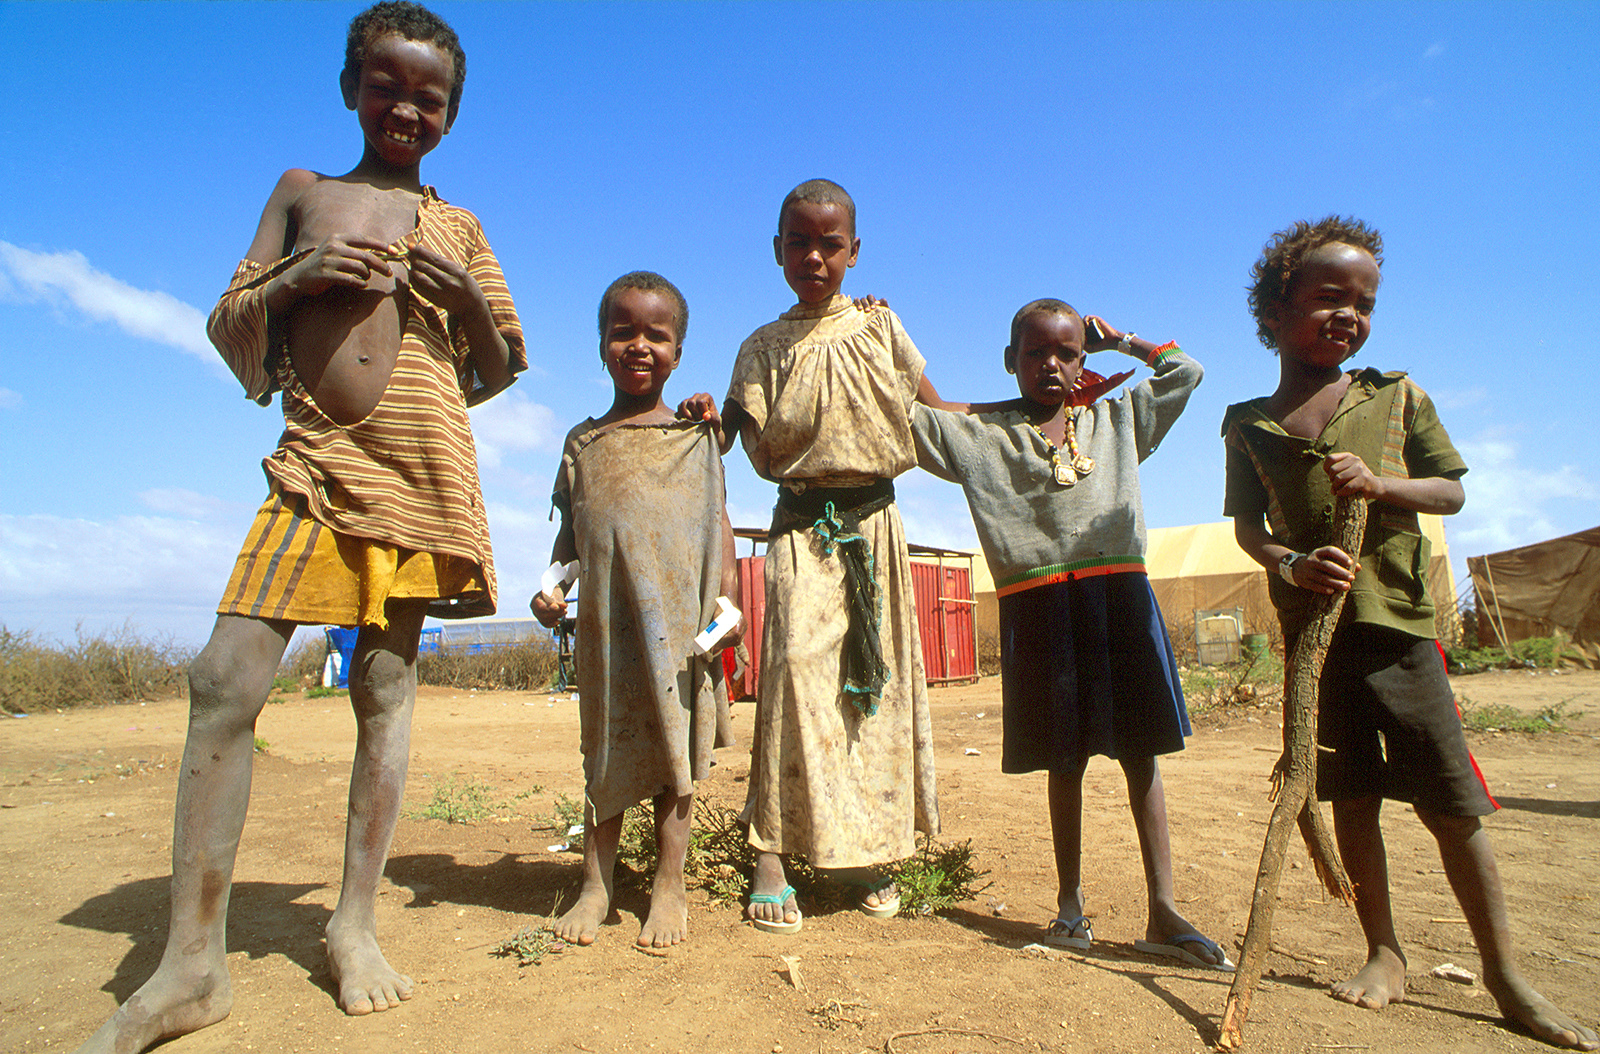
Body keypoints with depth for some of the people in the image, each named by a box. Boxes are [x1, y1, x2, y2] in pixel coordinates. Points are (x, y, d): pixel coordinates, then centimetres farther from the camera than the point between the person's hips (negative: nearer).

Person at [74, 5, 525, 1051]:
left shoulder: (459, 227, 16)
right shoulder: (302, 191, 17)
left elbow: (501, 368, 17)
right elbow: (227, 327, 14)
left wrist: (468, 296, -1)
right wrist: (299, 275, -4)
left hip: (423, 462, 0)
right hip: (317, 459, 1)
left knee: (386, 686, 2)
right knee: (224, 680, -9)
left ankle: (355, 923, 14)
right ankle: (195, 957, 4)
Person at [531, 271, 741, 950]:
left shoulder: (697, 437, 7)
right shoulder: (583, 442, 11)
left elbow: (717, 519, 7)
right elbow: (569, 531, 13)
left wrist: (730, 596, -2)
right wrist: (551, 588, -1)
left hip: (682, 619, -1)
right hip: (606, 621, 2)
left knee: (676, 747, 5)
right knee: (607, 750, 9)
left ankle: (669, 886, 18)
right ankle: (596, 885, 22)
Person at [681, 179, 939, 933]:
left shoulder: (879, 325, 8)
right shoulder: (763, 348, 5)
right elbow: (767, 456, 0)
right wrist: (716, 420, -17)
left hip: (875, 519, 2)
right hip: (802, 526, -1)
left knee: (881, 678, 3)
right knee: (795, 664, -15)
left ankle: (869, 850, 16)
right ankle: (771, 857, -5)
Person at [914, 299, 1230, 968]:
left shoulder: (1116, 418, 16)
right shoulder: (980, 430, 8)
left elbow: (1184, 371, 23)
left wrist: (1120, 340, 24)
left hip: (1119, 593, 2)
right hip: (1036, 605, -1)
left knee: (1141, 752, 4)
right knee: (1064, 760, 8)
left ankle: (1163, 911, 15)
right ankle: (1070, 905, 23)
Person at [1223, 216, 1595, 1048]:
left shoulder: (1397, 397, 4)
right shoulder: (1249, 426, 3)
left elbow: (1452, 491, 6)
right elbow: (1247, 526, 3)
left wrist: (1380, 483, -14)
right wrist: (1292, 564, -17)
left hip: (1399, 622, 0)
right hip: (1314, 630, 1)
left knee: (1454, 804, 3)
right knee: (1351, 798, 9)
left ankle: (1504, 973, 21)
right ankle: (1384, 955, 25)